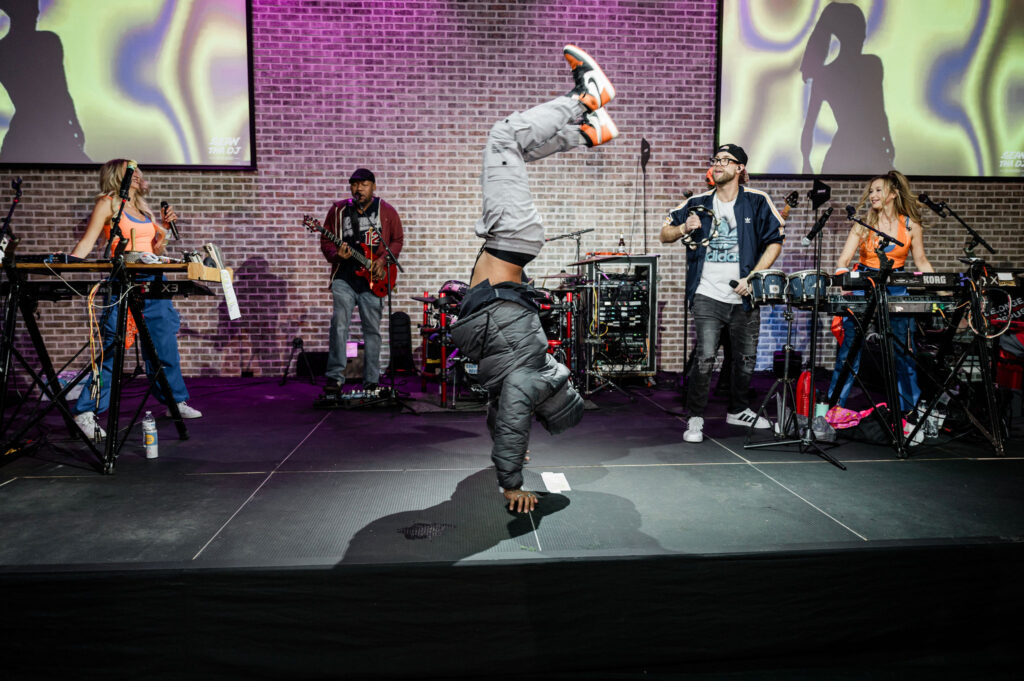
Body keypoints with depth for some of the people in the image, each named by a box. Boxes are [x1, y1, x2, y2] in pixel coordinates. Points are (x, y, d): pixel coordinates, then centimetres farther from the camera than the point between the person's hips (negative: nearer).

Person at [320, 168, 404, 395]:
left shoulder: (386, 211, 6)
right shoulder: (337, 210, 8)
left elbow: (397, 240, 9)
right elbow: (326, 241, 10)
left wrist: (383, 260, -6)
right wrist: (337, 254, -11)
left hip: (373, 280, 0)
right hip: (344, 278, 0)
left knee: (372, 330, 4)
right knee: (339, 324, -12)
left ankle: (371, 382, 13)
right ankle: (335, 377, -5)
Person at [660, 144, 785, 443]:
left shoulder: (757, 202, 3)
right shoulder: (698, 204, 8)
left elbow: (775, 242, 2)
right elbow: (664, 234, 12)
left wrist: (753, 277, -9)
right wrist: (684, 229, -11)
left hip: (744, 296, 1)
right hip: (707, 295, -1)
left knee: (746, 358, 13)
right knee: (705, 357, -12)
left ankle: (739, 410, 34)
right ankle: (695, 418, 1)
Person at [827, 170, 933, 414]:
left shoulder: (911, 225, 2)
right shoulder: (863, 223, 0)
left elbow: (921, 262, 11)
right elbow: (843, 260, -7)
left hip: (897, 288, 1)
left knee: (902, 350, 3)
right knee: (850, 348, -4)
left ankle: (910, 407, 19)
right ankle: (834, 404, 5)